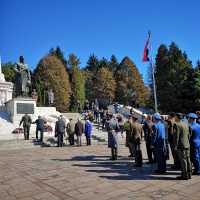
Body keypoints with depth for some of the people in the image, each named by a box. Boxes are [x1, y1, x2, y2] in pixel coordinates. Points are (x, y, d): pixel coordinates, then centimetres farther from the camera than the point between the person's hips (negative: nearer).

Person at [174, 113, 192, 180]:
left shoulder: (176, 125, -13)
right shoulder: (186, 124, 13)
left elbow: (176, 136, -16)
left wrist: (175, 145, -11)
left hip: (181, 145, -8)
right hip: (187, 144, 8)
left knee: (183, 160, -2)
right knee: (188, 160, 13)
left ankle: (185, 175, 4)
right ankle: (189, 174, 21)